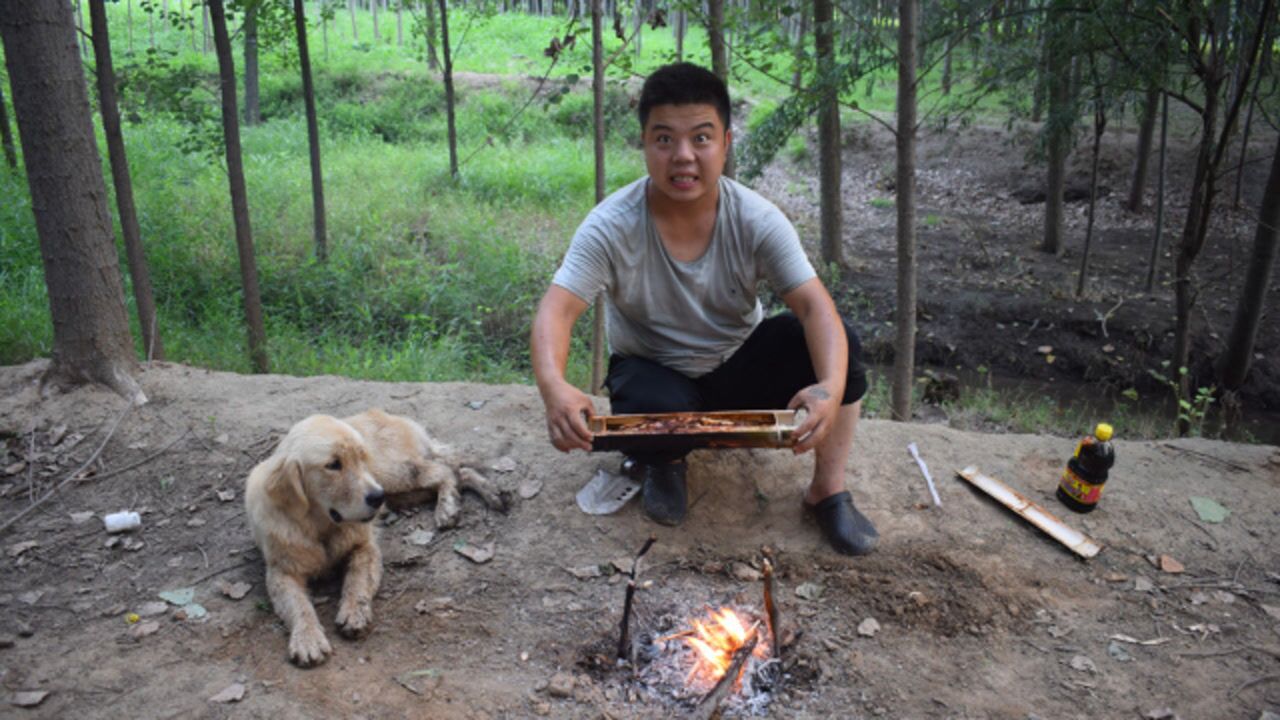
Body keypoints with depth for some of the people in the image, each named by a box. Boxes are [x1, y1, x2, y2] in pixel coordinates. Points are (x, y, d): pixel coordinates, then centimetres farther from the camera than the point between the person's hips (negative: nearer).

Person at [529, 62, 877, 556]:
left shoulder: (757, 220, -18)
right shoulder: (612, 226, -23)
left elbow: (815, 306, -26)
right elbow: (557, 310, -30)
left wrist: (831, 387, -46)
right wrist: (554, 388, -52)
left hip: (739, 366, 2)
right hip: (653, 372, -1)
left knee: (837, 344, -22)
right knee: (656, 409, -37)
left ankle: (828, 490, -6)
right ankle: (662, 459, 3)